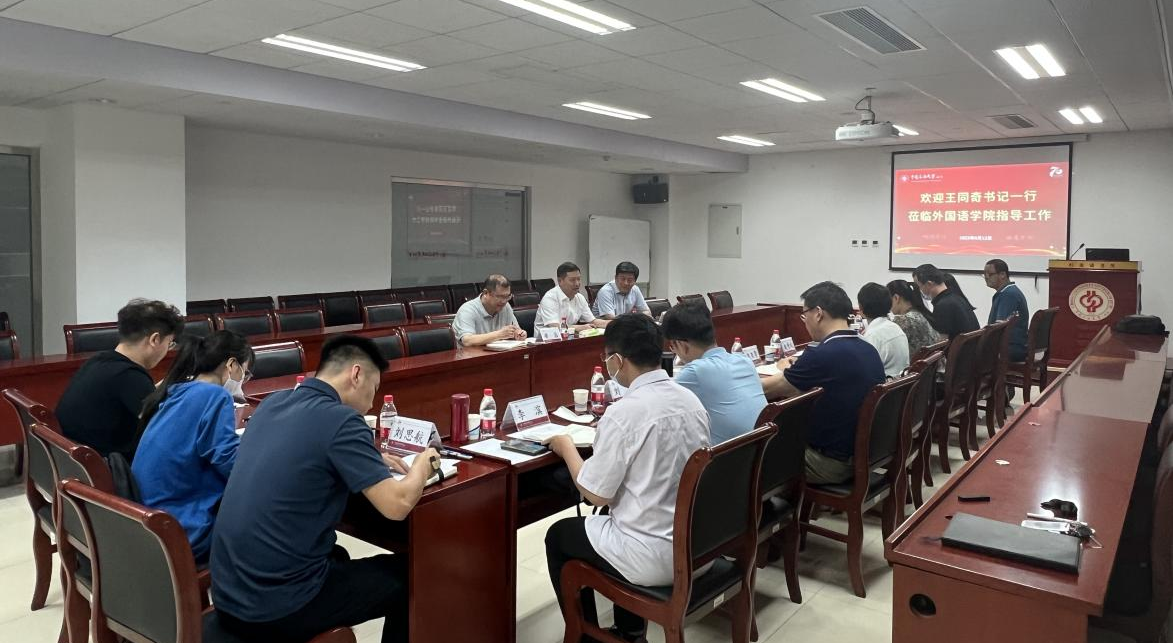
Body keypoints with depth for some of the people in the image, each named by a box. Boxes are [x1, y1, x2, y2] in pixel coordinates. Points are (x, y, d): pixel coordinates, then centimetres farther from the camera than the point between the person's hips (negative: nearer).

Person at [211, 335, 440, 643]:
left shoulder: (273, 403, 6)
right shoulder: (340, 419, -17)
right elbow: (397, 506, -17)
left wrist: (371, 461, 17)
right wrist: (422, 466, 2)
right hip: (278, 608, -8)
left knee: (337, 557, 33)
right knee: (404, 576, 12)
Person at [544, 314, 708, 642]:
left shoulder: (624, 412, -22)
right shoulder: (691, 399, 0)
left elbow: (596, 494, -14)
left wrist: (567, 448, 1)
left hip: (656, 558, -7)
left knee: (558, 535, 18)